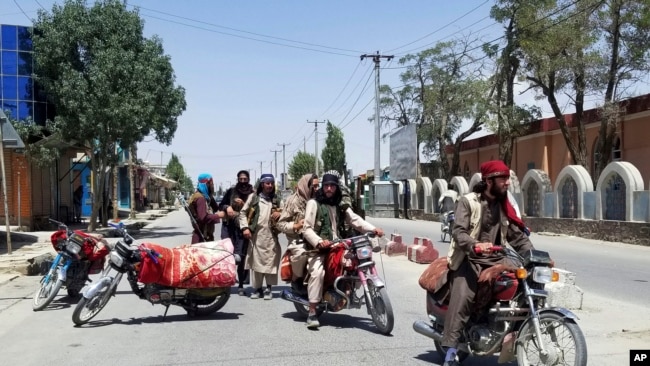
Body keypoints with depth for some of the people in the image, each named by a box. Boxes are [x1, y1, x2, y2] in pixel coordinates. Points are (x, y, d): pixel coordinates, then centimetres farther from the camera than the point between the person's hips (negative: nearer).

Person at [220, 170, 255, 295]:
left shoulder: (253, 194, 3)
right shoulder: (231, 191, 10)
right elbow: (221, 205, 15)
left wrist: (243, 204, -13)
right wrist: (227, 207, -6)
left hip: (243, 228, -2)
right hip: (229, 226, 2)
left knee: (241, 256, -5)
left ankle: (241, 285, 4)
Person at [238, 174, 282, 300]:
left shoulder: (276, 200, 14)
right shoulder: (253, 197, 7)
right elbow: (242, 213, 6)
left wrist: (280, 214, -4)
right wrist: (245, 227, -6)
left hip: (271, 235, 1)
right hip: (256, 234, -1)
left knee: (270, 261, -2)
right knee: (256, 261, 2)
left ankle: (268, 288, 7)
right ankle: (257, 288, 12)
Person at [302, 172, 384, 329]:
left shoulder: (341, 204, 18)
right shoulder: (313, 203, -1)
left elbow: (354, 219, 9)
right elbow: (307, 229, -7)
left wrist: (373, 229, -6)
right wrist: (319, 241, -25)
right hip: (318, 248, -6)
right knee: (318, 272, -29)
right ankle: (312, 313, -24)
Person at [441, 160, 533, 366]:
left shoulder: (504, 205, 15)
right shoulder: (468, 201, -3)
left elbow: (517, 235, 13)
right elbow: (458, 231, -15)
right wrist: (476, 245, -35)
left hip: (495, 259, 6)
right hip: (469, 259, -5)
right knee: (462, 298, -24)